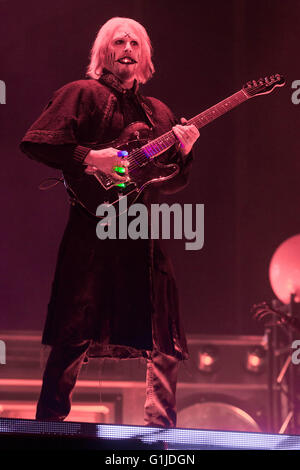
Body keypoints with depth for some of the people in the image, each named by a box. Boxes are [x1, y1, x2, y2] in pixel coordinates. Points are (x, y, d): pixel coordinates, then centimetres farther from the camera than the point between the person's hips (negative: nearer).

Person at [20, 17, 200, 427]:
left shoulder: (159, 113, 20)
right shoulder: (83, 94, 3)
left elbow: (171, 184, 20)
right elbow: (34, 142, -7)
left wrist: (183, 154, 0)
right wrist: (89, 159, -15)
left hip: (146, 236, 6)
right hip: (93, 232, -6)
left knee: (167, 345, 5)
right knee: (77, 335, -9)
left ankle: (160, 430, 13)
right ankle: (50, 421, 0)